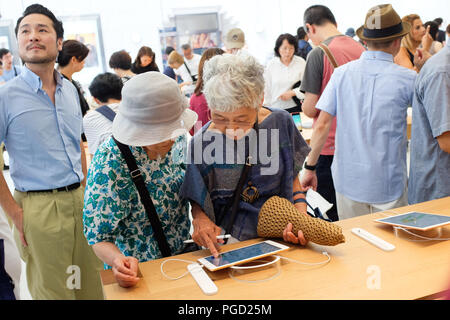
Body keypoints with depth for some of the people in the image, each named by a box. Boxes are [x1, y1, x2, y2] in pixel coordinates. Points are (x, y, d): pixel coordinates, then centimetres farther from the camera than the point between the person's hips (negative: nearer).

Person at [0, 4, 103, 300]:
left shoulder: (70, 89, 8)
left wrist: (85, 192, 11)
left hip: (80, 200, 5)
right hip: (40, 206, -5)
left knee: (91, 286, 16)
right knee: (53, 292, 10)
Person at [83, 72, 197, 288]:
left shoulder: (176, 138, -8)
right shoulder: (109, 164, -24)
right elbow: (99, 236, -17)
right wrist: (118, 261, -34)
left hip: (184, 254, 2)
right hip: (139, 270, -2)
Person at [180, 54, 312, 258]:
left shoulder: (280, 122, -6)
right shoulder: (201, 143, -11)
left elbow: (292, 177, 8)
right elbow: (196, 201, 3)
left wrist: (301, 214, -8)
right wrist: (200, 218, -19)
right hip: (228, 236, -2)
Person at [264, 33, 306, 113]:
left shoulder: (301, 63, -1)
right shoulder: (271, 64, 2)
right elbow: (267, 88, 7)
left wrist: (292, 93, -12)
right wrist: (266, 106, 8)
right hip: (276, 108, 1)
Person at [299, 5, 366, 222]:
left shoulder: (319, 53, -14)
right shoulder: (361, 49, 5)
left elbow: (311, 109, -14)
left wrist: (304, 106, 7)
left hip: (328, 149, -6)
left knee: (329, 219, 7)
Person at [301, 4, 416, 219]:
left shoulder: (341, 74, -3)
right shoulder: (407, 79, -8)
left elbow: (322, 126, -6)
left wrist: (309, 168, 3)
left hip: (348, 180, 2)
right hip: (389, 184, -2)